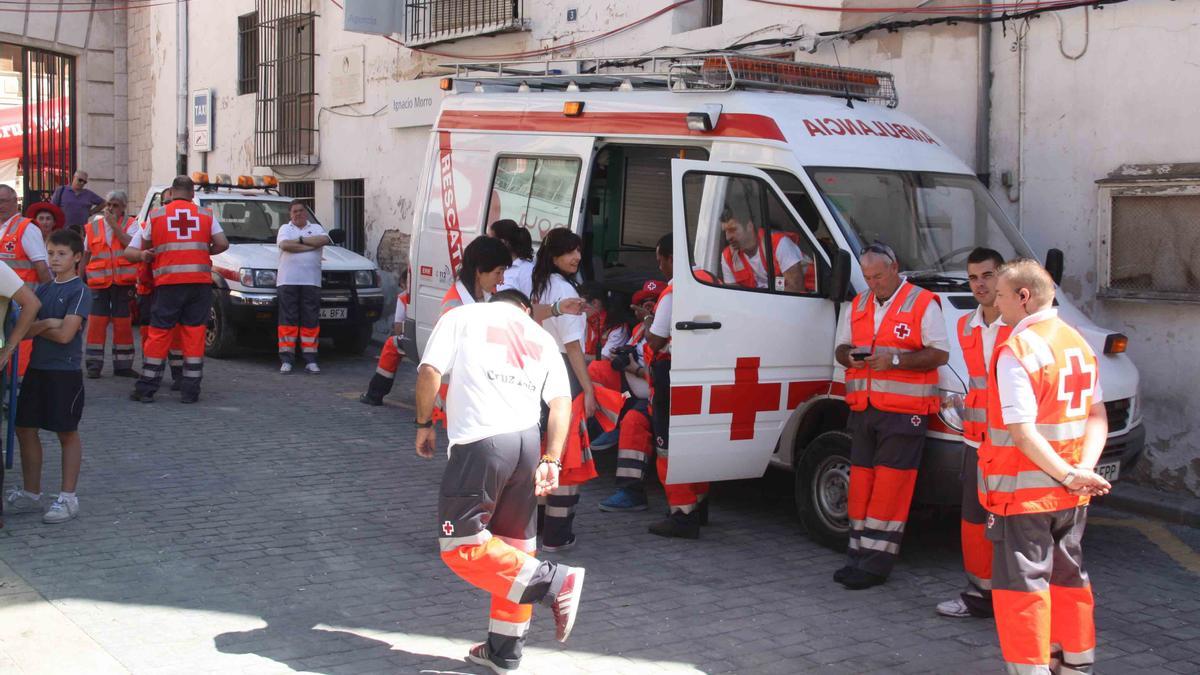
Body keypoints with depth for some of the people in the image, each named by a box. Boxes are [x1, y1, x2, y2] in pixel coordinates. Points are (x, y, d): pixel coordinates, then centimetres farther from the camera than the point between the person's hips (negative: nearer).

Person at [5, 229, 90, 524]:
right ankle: (31, 493, 23)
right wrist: (47, 323, -14)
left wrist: (37, 327, -5)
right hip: (37, 369, 7)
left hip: (65, 372, -7)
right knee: (25, 429, 10)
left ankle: (68, 498, 11)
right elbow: (24, 328, 5)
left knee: (67, 434, 3)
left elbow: (65, 334, -19)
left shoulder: (79, 292, -10)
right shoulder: (43, 290, 12)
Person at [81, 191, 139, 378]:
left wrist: (114, 225, -13)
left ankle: (122, 365, 12)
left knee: (123, 323, 4)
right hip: (99, 283, 1)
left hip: (123, 282, -1)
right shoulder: (93, 226, 11)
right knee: (97, 322, -3)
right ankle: (94, 364, 3)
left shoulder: (130, 224, 4)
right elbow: (85, 255, 15)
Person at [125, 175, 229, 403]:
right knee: (194, 333, 3)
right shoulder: (206, 215, 8)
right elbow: (222, 243, 1)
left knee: (159, 333, 5)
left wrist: (146, 256, 34)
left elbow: (144, 247, 14)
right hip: (200, 281, 1)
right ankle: (190, 390, 3)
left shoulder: (156, 215, 7)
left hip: (168, 282, 0)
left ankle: (146, 388, 8)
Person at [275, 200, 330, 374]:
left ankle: (310, 361, 2)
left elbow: (324, 240, -6)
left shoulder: (316, 228, 16)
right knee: (288, 320, -4)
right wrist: (311, 246, -7)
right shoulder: (285, 229, 12)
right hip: (288, 281, -1)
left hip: (311, 281, 1)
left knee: (311, 321, 0)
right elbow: (285, 245, -10)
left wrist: (300, 240, -7)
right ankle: (286, 360, -2)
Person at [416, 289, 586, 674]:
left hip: (479, 443, -6)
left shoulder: (463, 316, 12)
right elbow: (561, 402, 9)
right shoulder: (542, 339, 22)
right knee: (514, 546, 14)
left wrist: (424, 423, 12)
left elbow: (429, 371, -1)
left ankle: (555, 582, -13)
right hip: (527, 443, 6)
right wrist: (550, 461, 4)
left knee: (461, 545, -1)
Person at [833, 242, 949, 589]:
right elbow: (842, 347, 20)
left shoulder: (922, 303, -2)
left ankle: (876, 564, -4)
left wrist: (895, 360, -18)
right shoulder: (857, 305, 17)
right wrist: (850, 358, -4)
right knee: (861, 481, 7)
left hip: (904, 410, -6)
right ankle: (858, 556, 14)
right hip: (863, 408, 6)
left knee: (890, 486, -6)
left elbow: (939, 353, -7)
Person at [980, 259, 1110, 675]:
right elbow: (1097, 416, 7)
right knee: (1068, 578, 19)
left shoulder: (1016, 351, -17)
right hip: (1070, 497, 8)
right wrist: (1082, 470, -5)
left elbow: (1023, 433, -23)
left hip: (1024, 492, -8)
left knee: (1022, 585, 1)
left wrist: (1069, 475, -18)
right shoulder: (1078, 344, 8)